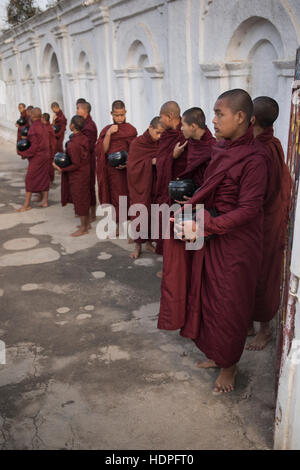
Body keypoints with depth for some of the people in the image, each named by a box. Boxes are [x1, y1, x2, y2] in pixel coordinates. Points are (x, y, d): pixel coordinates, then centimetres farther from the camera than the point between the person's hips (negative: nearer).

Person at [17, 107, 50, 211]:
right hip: (45, 155, 8)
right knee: (44, 178, 12)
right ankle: (45, 201, 18)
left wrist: (24, 154, -10)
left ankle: (27, 204, 2)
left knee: (29, 179, -1)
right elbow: (45, 143, 11)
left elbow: (34, 146, -20)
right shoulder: (43, 127, 7)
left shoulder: (33, 129, -17)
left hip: (36, 157, -8)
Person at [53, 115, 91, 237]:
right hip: (86, 172, 9)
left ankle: (83, 228, 14)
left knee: (79, 200, 3)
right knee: (84, 199, 19)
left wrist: (62, 169, -13)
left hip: (78, 175, -9)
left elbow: (76, 165, -23)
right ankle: (86, 223, 33)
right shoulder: (84, 138, 0)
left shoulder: (73, 144, -26)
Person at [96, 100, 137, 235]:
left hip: (124, 170, -3)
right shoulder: (106, 130, 7)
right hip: (110, 170, 3)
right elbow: (102, 150, -4)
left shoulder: (131, 130, -1)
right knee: (113, 197, 7)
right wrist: (108, 134, -14)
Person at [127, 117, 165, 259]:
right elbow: (132, 166, -13)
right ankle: (138, 245, 14)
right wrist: (151, 162, -22)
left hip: (154, 185, 3)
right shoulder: (137, 144, -8)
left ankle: (148, 242, 23)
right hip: (140, 185, -3)